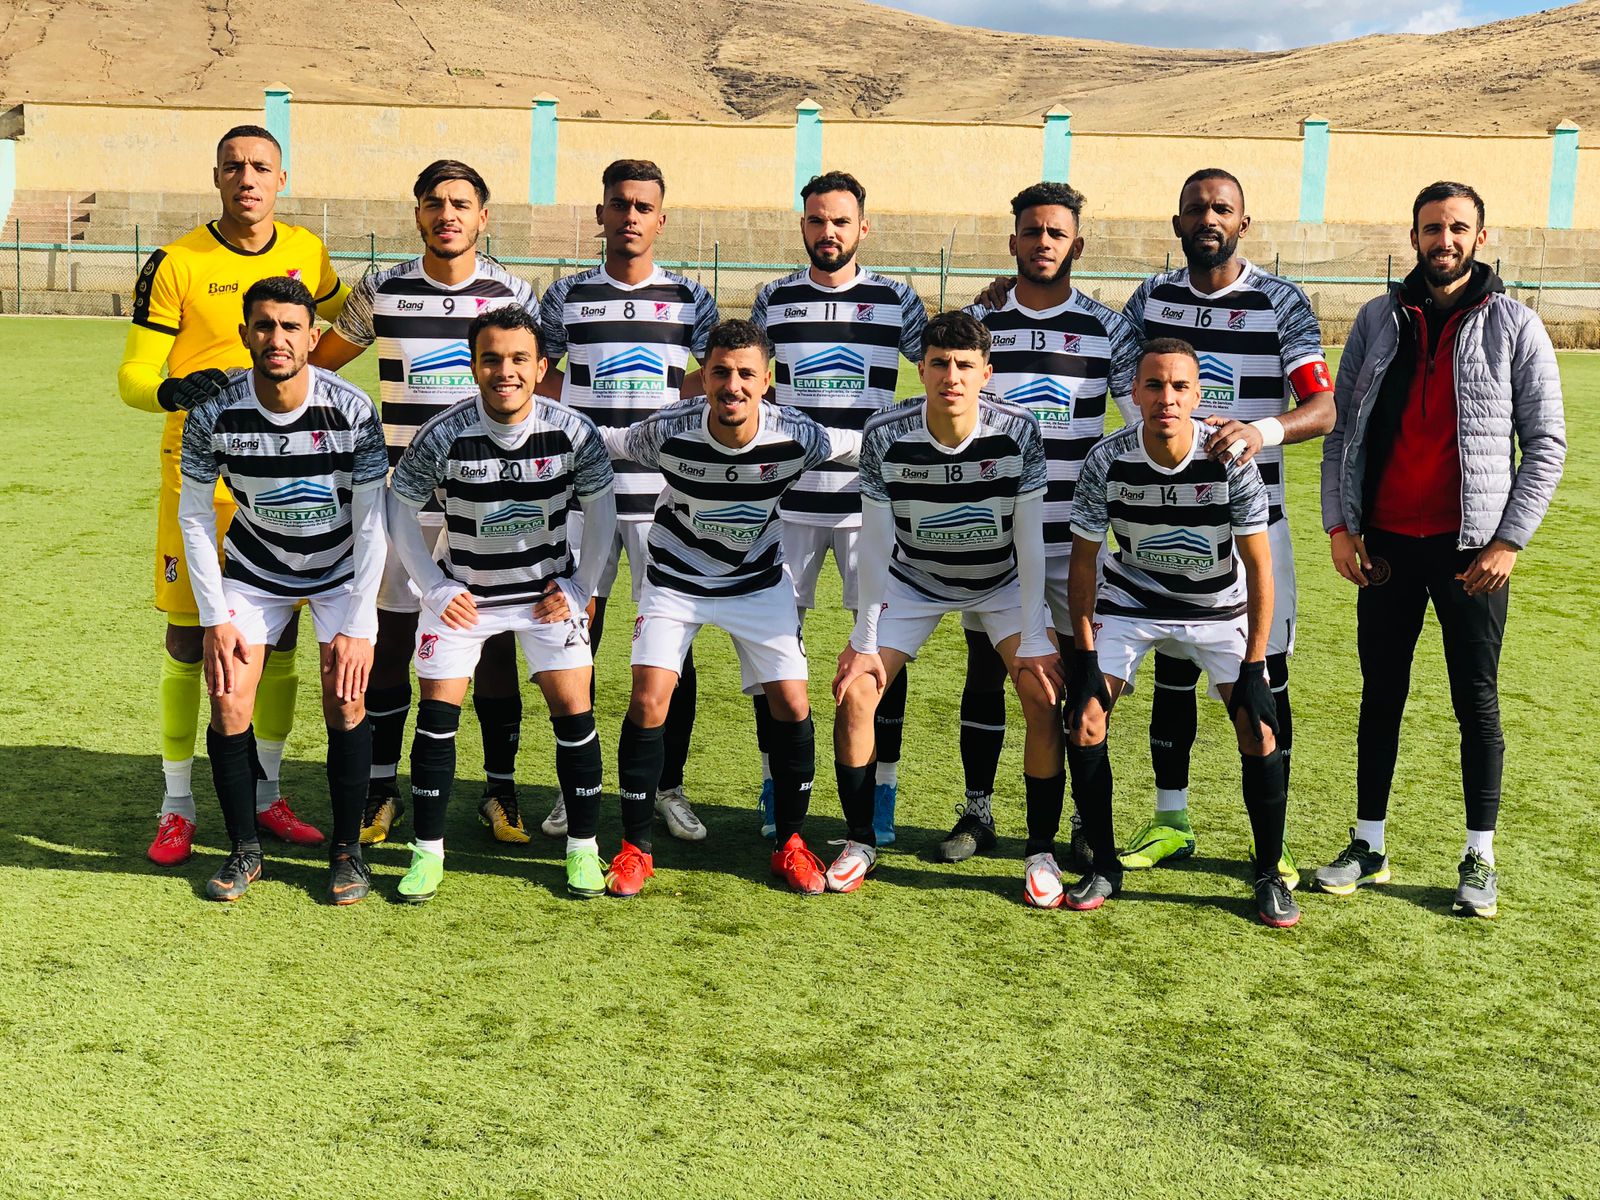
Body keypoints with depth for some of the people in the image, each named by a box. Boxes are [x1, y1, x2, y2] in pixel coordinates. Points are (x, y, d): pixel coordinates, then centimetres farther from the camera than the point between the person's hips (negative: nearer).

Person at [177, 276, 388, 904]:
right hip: (255, 568, 1)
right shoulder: (214, 412, -20)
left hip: (341, 568, -1)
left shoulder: (352, 410, -24)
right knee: (228, 704, -9)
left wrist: (359, 625, -19)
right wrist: (216, 618, -11)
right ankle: (244, 849, 11)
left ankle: (347, 848, 5)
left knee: (345, 702, -14)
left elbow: (371, 522, -17)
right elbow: (194, 515, -8)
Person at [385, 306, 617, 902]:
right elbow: (401, 509, -6)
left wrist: (577, 589, -4)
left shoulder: (575, 432, -17)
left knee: (573, 709, -6)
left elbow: (601, 511, -2)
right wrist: (436, 589, -9)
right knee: (437, 712, -5)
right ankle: (428, 851, 9)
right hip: (461, 590, 0)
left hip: (548, 590, 1)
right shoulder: (442, 436, -20)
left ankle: (583, 848, 9)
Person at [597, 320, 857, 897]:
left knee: (792, 705, -6)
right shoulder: (668, 431, -26)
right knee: (648, 701, -13)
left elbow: (862, 444, -3)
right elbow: (608, 442, -4)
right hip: (676, 577, -1)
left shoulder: (795, 437, -24)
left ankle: (790, 843, 14)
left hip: (759, 581, 1)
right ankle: (635, 848, 3)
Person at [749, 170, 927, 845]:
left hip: (871, 497, -1)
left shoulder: (895, 300, 4)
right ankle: (776, 787, 16)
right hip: (789, 493, 1)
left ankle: (881, 793, 11)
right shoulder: (774, 299, 8)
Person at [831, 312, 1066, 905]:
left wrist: (1032, 642, -19)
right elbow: (874, 543, -15)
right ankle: (861, 841, 8)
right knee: (854, 692, -11)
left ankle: (1042, 851, 0)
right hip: (914, 579, 1)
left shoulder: (1018, 431, -25)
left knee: (1045, 694, -17)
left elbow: (1030, 540, -19)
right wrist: (864, 644, -13)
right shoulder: (885, 435, -24)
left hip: (1002, 582, -1)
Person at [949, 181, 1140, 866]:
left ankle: (1089, 818, 15)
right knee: (985, 667, 6)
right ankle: (977, 811, 18)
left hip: (1074, 533, -1)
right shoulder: (977, 322, 7)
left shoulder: (1108, 329, 4)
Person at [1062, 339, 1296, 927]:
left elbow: (1259, 567, -18)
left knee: (1260, 733, -13)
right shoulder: (1108, 460, -22)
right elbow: (1083, 561, -10)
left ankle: (1269, 876, 7)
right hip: (1129, 599, 1)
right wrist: (1085, 655, -13)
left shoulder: (1230, 459, -25)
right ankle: (1104, 866, 7)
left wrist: (1253, 667, -20)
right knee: (1084, 723, -11)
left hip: (1220, 607, -1)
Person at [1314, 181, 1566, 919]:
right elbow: (1341, 426, 6)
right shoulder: (1378, 320, 5)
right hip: (1386, 544, 3)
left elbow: (1545, 442, -2)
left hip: (1471, 548, -2)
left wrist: (1509, 539, -10)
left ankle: (1479, 857, 17)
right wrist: (1339, 525, -2)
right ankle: (1369, 845, 21)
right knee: (1381, 694, 10)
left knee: (1477, 702, 6)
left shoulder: (1514, 326, -2)